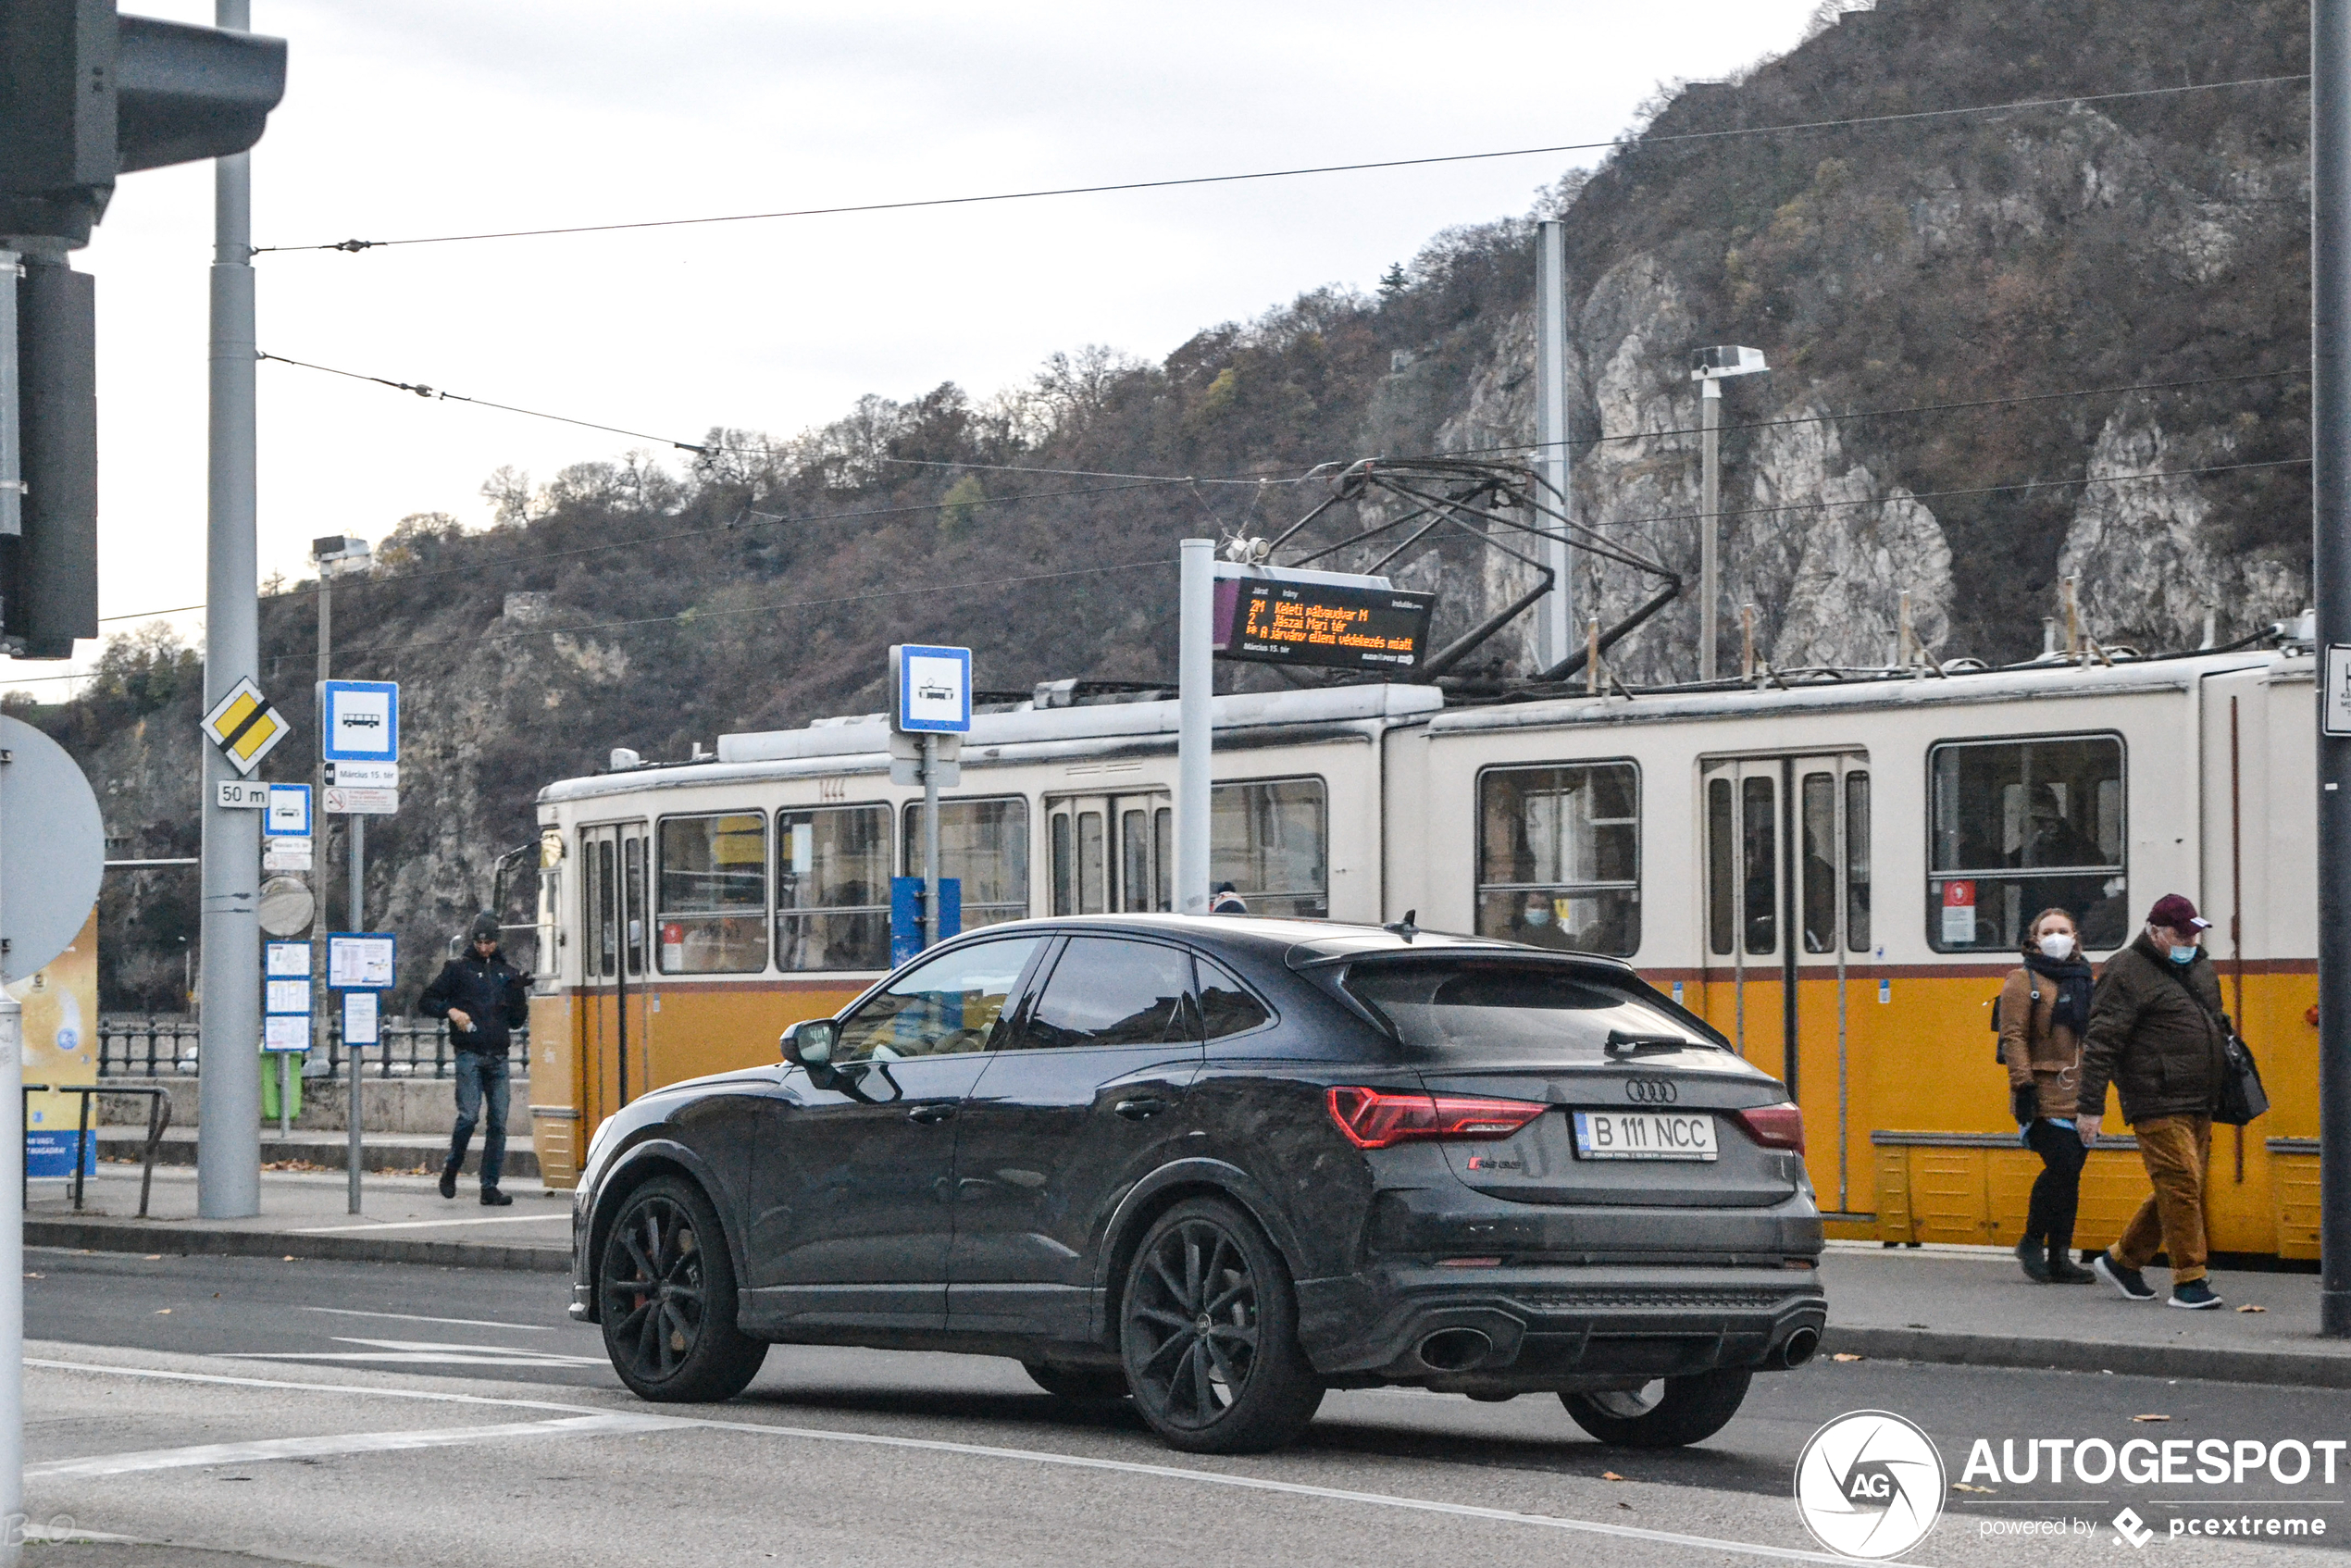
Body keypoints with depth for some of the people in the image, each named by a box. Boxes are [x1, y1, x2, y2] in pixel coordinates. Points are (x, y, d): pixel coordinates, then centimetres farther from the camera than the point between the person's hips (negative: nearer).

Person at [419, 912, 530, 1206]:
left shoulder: (507, 973, 17)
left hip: (498, 1057, 4)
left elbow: (517, 1021, 19)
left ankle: (490, 1187, 3)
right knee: (469, 1116, -15)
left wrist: (520, 993, 0)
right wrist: (451, 1011, -11)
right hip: (470, 1055, -4)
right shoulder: (458, 969, 6)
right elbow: (426, 1002, 7)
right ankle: (450, 1171, 8)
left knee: (498, 1122, -1)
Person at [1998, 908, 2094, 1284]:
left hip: (2079, 1096, 6)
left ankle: (2059, 1257, 9)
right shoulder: (2024, 982, -1)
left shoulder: (2083, 981, 19)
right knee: (2062, 1167, -16)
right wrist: (2023, 1085, -16)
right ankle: (2032, 1242, 1)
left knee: (2067, 1174, 5)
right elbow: (2014, 1037, -7)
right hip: (2044, 1096, -6)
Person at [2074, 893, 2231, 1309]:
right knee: (2181, 1184, -11)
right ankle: (2188, 1282, -6)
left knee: (2178, 1189, 11)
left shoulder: (2199, 968, 17)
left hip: (2199, 1104, 8)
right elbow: (2100, 1042, -11)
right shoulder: (2127, 972, -8)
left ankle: (2123, 1259, 25)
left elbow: (2216, 1027, 30)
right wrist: (2090, 1105, -14)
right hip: (2158, 1104, -8)